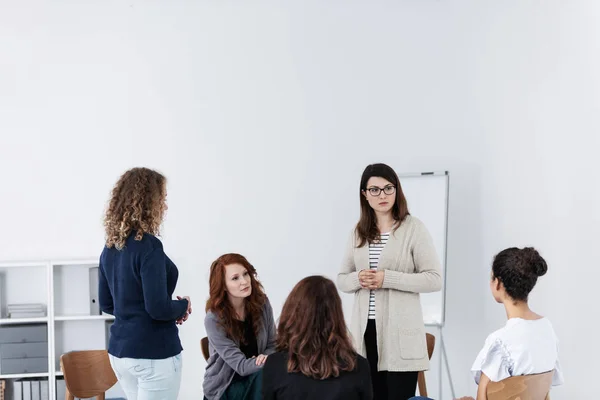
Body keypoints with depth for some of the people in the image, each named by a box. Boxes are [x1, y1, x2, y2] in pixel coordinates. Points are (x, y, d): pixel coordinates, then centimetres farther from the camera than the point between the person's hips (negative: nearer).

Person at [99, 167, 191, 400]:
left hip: (120, 350, 8)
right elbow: (158, 308, -21)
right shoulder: (148, 245, -18)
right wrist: (183, 306, -3)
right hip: (153, 353, -8)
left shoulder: (110, 248, 6)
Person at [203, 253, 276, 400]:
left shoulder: (261, 303, -6)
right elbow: (241, 366, -22)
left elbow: (273, 344, 4)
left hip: (256, 378, 4)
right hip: (224, 386, -4)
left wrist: (266, 357, -21)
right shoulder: (214, 319, -19)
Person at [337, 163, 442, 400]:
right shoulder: (358, 232, 12)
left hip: (400, 333, -5)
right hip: (365, 330, 5)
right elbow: (341, 280, 15)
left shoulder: (413, 228, -4)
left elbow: (434, 279, -9)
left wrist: (387, 278, -17)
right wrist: (359, 278, -8)